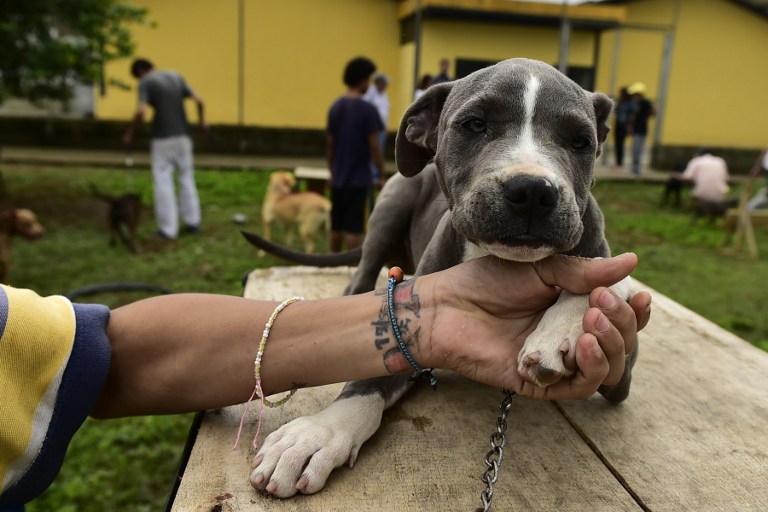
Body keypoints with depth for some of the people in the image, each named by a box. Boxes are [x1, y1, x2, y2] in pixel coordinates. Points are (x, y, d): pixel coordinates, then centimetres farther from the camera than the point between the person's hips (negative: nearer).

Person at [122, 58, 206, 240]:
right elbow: (198, 100, 8)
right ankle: (192, 221, 18)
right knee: (186, 178, 16)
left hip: (162, 138, -5)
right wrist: (202, 121, 24)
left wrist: (129, 133, -5)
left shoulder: (145, 83, -6)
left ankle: (168, 228, 3)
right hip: (182, 136, 5)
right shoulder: (176, 77, 10)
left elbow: (141, 112, -18)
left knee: (163, 182, 2)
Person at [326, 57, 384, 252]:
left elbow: (329, 144, 10)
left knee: (336, 226, 13)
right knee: (353, 228, -1)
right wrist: (382, 174, -2)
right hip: (358, 178, -6)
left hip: (338, 177, 6)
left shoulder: (335, 107, 6)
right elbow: (374, 146, -12)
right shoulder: (367, 109, -13)